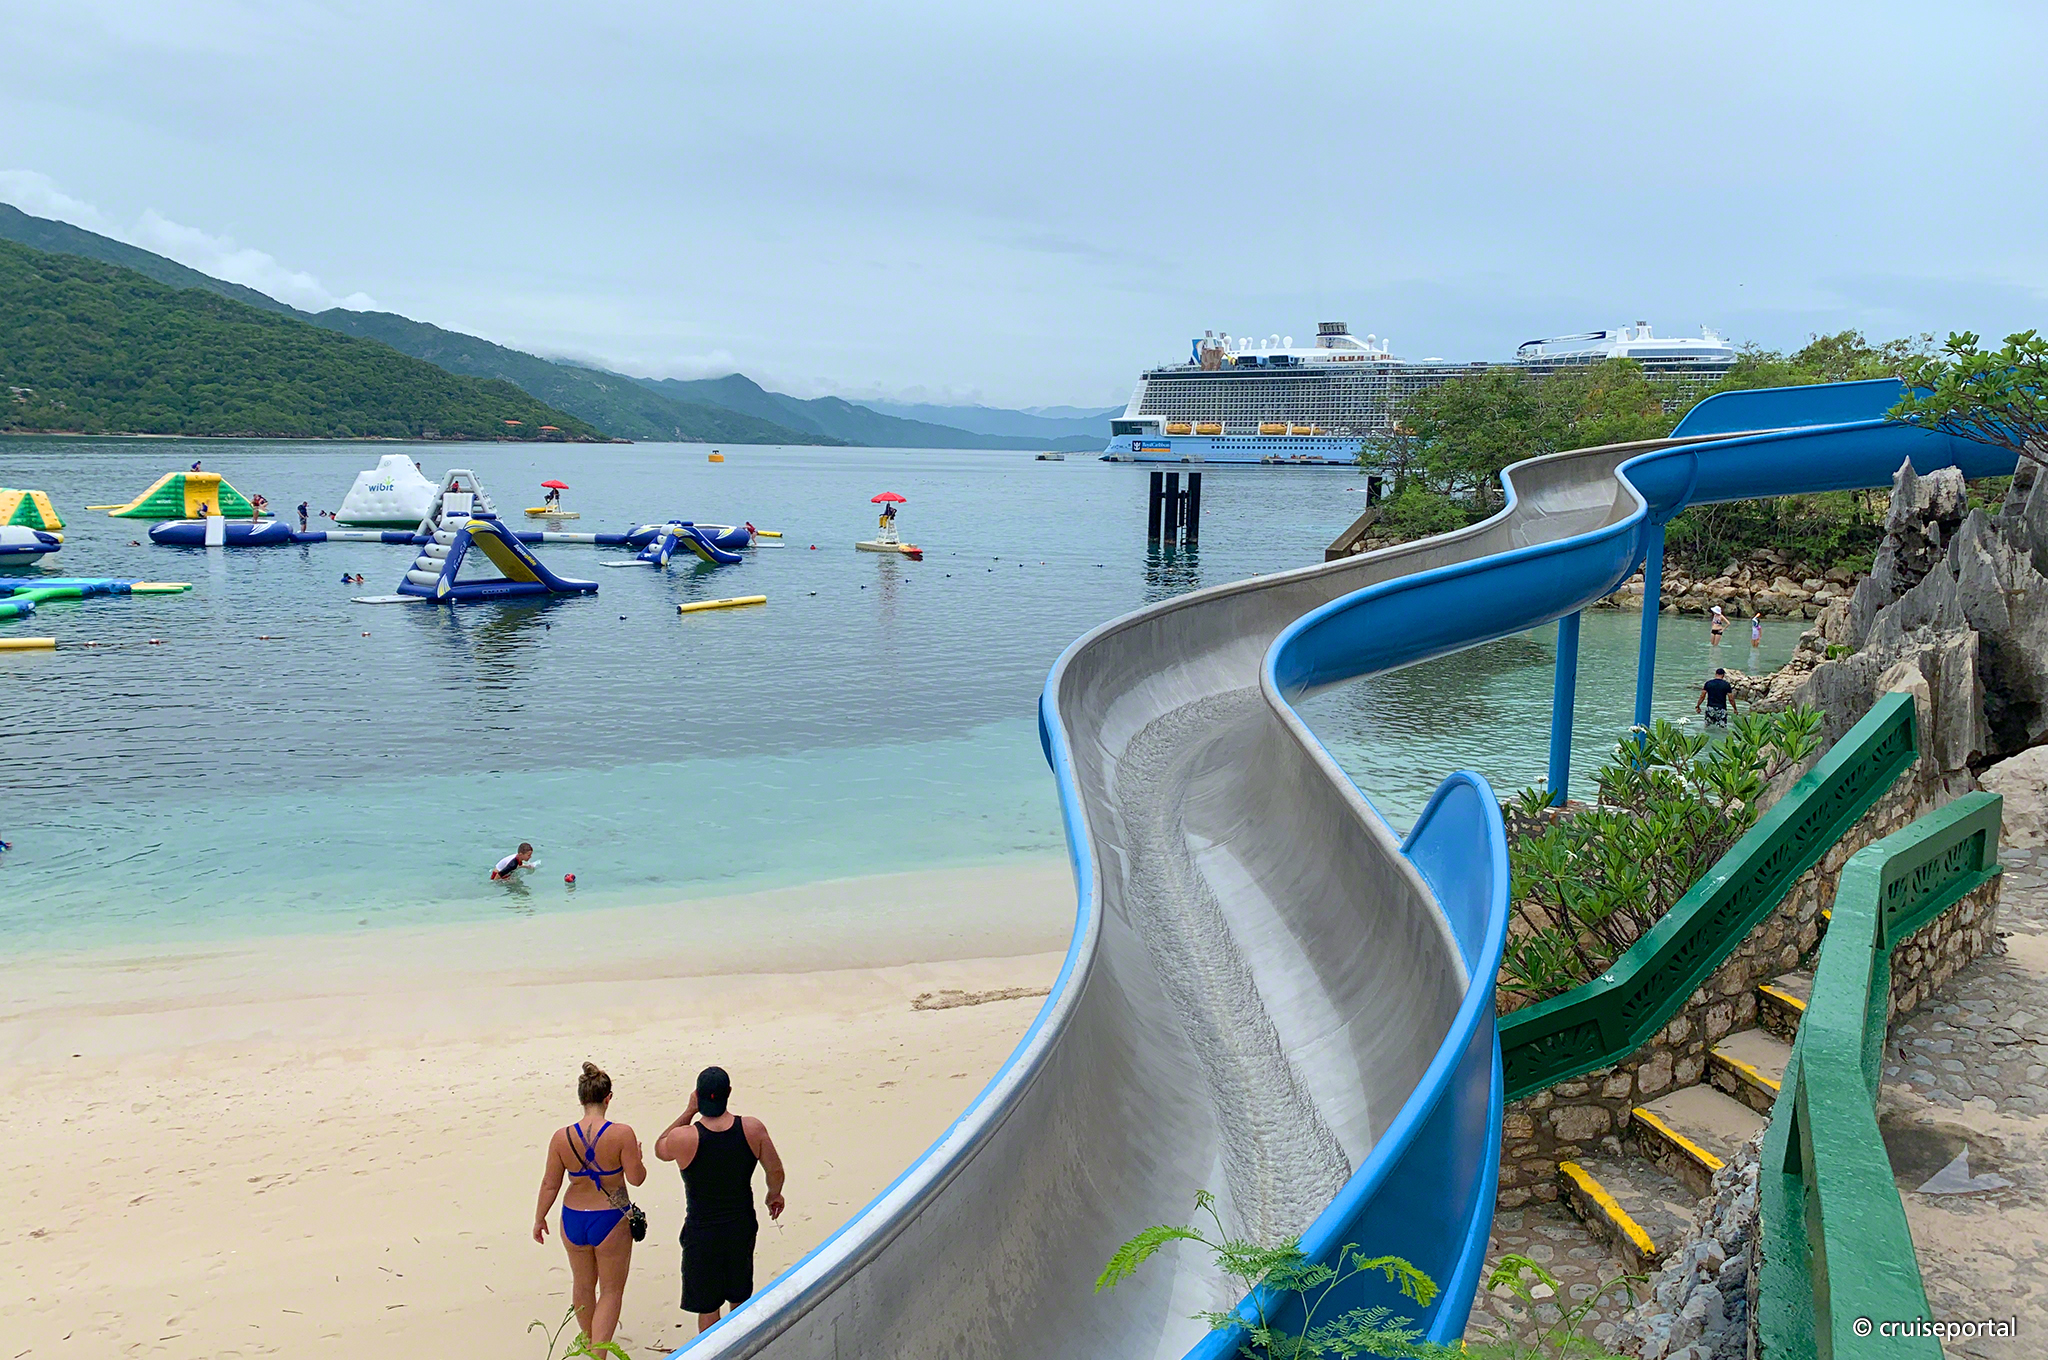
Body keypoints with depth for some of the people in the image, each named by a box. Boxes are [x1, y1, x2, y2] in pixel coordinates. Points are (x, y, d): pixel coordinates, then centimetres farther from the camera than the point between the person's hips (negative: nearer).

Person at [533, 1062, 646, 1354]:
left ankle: (590, 1342, 46)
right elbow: (637, 1178, -14)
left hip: (573, 1220, 4)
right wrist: (637, 1155, 6)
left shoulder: (561, 1138, -11)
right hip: (611, 1221, -3)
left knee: (583, 1286, 25)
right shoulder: (621, 1133, -20)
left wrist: (539, 1219, 12)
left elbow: (550, 1184, -3)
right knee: (611, 1291, 13)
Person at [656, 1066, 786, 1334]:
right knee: (740, 1301, 24)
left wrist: (689, 1111, -3)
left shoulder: (684, 1137, -22)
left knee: (707, 1309, 13)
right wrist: (774, 1195, 17)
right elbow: (775, 1171, -4)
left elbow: (660, 1149, 2)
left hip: (702, 1233, -3)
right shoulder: (752, 1128, -14)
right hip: (742, 1226, 3)